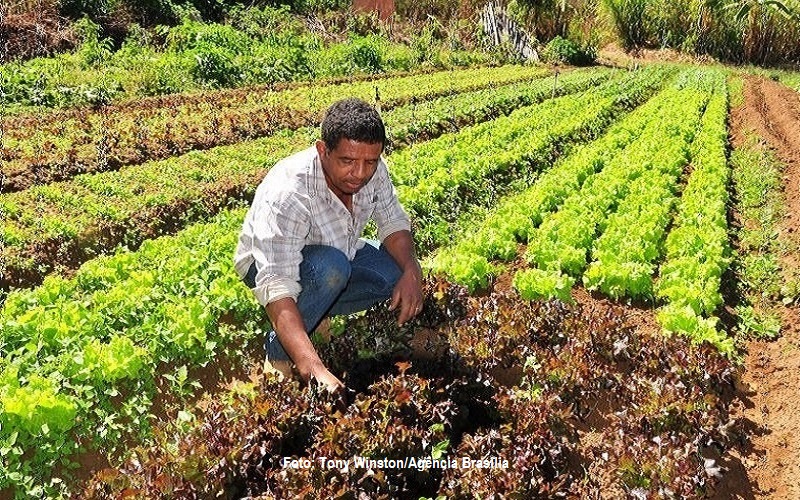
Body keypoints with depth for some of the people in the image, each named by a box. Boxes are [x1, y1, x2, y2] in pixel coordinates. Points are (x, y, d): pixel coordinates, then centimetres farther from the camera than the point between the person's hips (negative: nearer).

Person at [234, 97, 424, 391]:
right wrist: (313, 369, -58)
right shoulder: (285, 195, -40)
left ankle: (315, 313, 1)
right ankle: (279, 353, -15)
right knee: (331, 268, -37)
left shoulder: (373, 170, -20)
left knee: (402, 270, -11)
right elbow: (277, 287, -47)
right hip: (267, 265, -6)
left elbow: (393, 223, -5)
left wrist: (412, 271, -26)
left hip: (335, 256, 7)